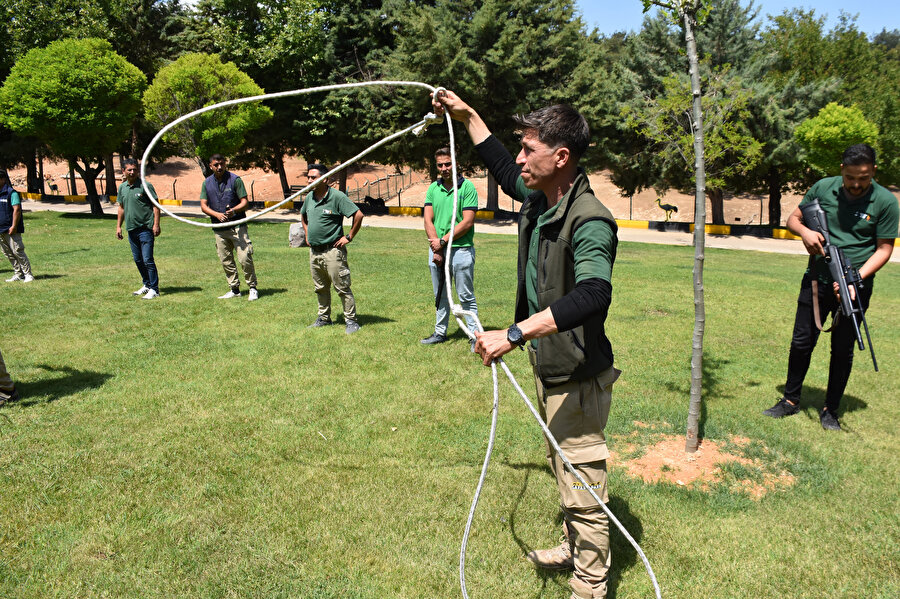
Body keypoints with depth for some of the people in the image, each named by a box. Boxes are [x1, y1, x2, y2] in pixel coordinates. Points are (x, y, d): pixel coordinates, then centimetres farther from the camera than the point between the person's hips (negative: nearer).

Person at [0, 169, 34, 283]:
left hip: (11, 230, -8)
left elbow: (17, 210, -14)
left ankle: (28, 274, -3)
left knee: (17, 251, -9)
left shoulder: (11, 193, -8)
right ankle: (18, 274, 17)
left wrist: (14, 226, -19)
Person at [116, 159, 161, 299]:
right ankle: (146, 285, 27)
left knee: (147, 260, -9)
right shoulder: (122, 187, 10)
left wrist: (156, 224, -15)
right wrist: (118, 226, 16)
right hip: (131, 229, 7)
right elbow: (121, 208, 20)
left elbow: (155, 206, -7)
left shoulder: (145, 185, -7)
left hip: (145, 228, -7)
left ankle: (154, 289, -2)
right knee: (138, 260, 14)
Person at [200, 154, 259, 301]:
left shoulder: (235, 180, -2)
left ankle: (253, 288, 2)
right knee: (226, 261, 8)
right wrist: (217, 214, -13)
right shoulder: (207, 183, 9)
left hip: (237, 226, -4)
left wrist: (234, 210, -25)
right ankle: (234, 289, 18)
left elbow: (245, 202, -4)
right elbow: (203, 206, 6)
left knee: (245, 258, -10)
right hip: (219, 229, 4)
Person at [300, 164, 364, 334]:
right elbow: (303, 216, 30)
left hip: (332, 250, -7)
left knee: (342, 287, -3)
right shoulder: (309, 197, 9)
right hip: (314, 251, 7)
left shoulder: (336, 197, -13)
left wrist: (349, 237, -12)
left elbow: (358, 215, -15)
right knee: (320, 288, 16)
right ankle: (324, 318, 29)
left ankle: (351, 320, 5)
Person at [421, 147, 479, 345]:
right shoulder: (433, 188, 9)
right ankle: (440, 333, 26)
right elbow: (428, 220, 4)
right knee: (440, 295, 15)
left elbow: (467, 222, -12)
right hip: (436, 249, 5)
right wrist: (436, 248, -7)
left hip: (461, 250, -5)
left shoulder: (467, 187, -5)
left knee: (466, 296, 0)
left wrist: (443, 241, -13)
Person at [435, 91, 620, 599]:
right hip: (548, 368, 10)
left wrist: (515, 334, -51)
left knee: (582, 485, 5)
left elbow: (593, 295, -44)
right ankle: (573, 549, 48)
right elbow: (505, 172, 23)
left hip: (578, 379, -10)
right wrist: (468, 117, 25)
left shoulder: (589, 221, -28)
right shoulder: (538, 198, 1)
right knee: (563, 472, 27)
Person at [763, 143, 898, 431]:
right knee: (801, 342, 7)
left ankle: (831, 410, 21)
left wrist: (855, 278, -18)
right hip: (817, 281, 2)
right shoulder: (823, 188, 0)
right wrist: (805, 231, -12)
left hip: (855, 288, -2)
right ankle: (790, 400, 22)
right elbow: (793, 218, 11)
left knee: (843, 349, 7)